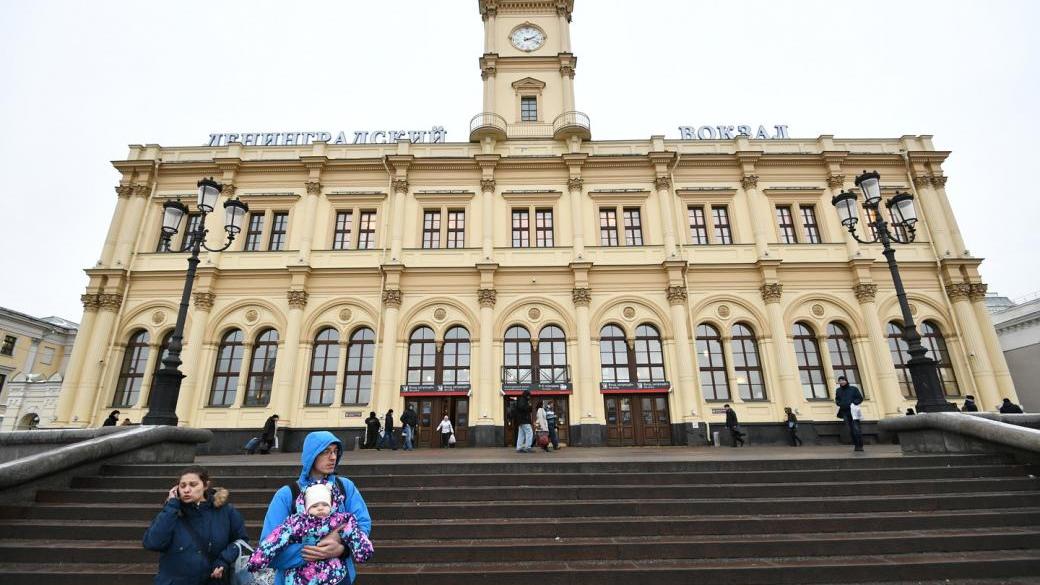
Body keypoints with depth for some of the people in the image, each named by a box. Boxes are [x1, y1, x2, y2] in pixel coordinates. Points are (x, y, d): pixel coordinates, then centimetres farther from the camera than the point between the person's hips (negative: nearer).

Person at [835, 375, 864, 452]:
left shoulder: (853, 389, 5)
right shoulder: (838, 390, 13)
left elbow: (860, 398, 3)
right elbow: (837, 400, 22)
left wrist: (853, 403, -12)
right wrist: (839, 404, 1)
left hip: (853, 411, -3)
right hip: (845, 412, 3)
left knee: (856, 428, -11)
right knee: (851, 430, 3)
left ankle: (860, 446, -6)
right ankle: (856, 445, 10)